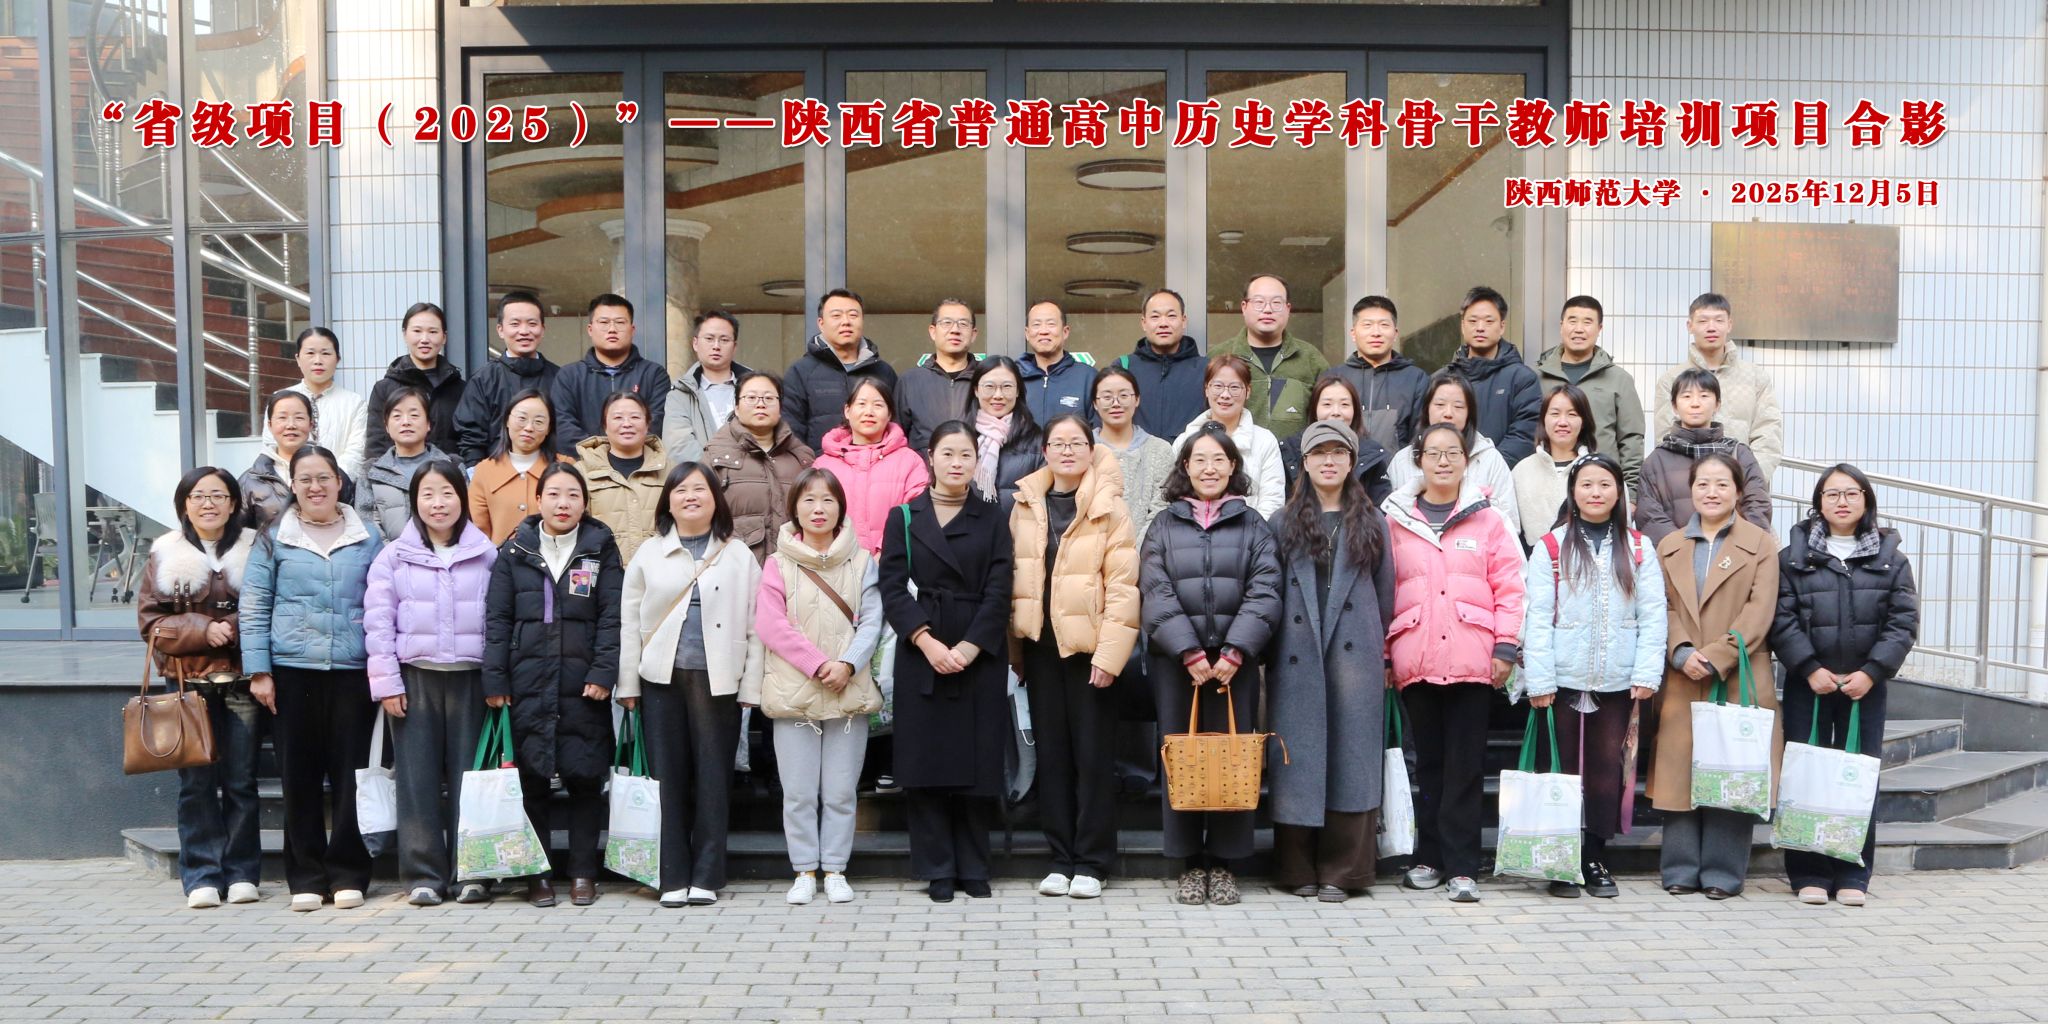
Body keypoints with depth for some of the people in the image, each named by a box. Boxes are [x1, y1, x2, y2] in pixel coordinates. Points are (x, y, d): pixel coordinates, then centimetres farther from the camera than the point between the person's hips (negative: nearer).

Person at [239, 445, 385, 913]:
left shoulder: (367, 536, 9)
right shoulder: (275, 538, 7)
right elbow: (254, 607, 5)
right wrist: (258, 670, -2)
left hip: (353, 670, 0)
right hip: (292, 670, 0)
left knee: (349, 773, 1)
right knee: (300, 775, 4)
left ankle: (349, 874, 11)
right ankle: (306, 877, 14)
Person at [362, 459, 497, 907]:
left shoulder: (487, 554, 6)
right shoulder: (393, 556, 5)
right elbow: (377, 622, 2)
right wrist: (386, 682, -5)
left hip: (470, 677, 0)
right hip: (415, 677, 0)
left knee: (469, 774, 1)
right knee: (418, 777, 1)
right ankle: (424, 875, 8)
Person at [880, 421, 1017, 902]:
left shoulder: (992, 519, 9)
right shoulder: (904, 518, 8)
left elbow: (999, 591, 0)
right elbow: (893, 587, 0)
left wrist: (969, 647, -11)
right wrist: (927, 641, -12)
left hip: (980, 658, 0)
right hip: (920, 657, 0)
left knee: (979, 762, 1)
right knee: (926, 762, 0)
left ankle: (974, 869, 12)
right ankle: (937, 870, 9)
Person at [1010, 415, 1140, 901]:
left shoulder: (1110, 509, -4)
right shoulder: (1025, 505, 9)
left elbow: (1122, 587, -8)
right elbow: (1014, 578, 10)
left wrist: (1109, 653, -14)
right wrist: (1014, 651, 6)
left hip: (1088, 646, -4)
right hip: (1040, 646, 4)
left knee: (1093, 754, 2)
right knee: (1051, 752, 9)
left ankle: (1090, 863, 11)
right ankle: (1060, 859, 18)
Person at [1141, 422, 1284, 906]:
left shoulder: (1252, 526, 8)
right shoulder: (1164, 526, 9)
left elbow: (1264, 593, -1)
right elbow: (1157, 594, -2)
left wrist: (1234, 652, -13)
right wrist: (1190, 652, -12)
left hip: (1235, 661, 0)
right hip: (1176, 661, 0)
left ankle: (1224, 863, 11)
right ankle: (1190, 862, 12)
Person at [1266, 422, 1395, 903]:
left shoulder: (1371, 521, 11)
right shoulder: (1284, 521, 10)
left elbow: (1385, 592, 12)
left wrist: (1377, 648, 7)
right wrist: (1275, 647, 2)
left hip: (1354, 652, 0)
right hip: (1297, 654, 0)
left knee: (1351, 754, -1)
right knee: (1298, 755, 0)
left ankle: (1342, 870, 7)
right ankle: (1297, 869, 9)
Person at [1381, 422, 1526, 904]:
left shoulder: (1490, 521, 6)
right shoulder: (1394, 520, 8)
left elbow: (1509, 588, 3)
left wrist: (1506, 646, -4)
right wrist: (1381, 651, 3)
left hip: (1472, 659, -1)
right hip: (1415, 660, 1)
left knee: (1465, 765, 0)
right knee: (1429, 761, 9)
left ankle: (1462, 866, 5)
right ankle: (1430, 857, 18)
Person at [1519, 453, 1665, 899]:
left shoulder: (1639, 549, 8)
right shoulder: (1551, 546, 2)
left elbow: (1652, 615, 3)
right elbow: (1538, 617, -4)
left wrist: (1647, 673, -7)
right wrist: (1539, 679, -10)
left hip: (1617, 680, 2)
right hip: (1564, 679, -2)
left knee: (1607, 767, 7)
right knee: (1565, 769, 4)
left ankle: (1596, 858, 17)